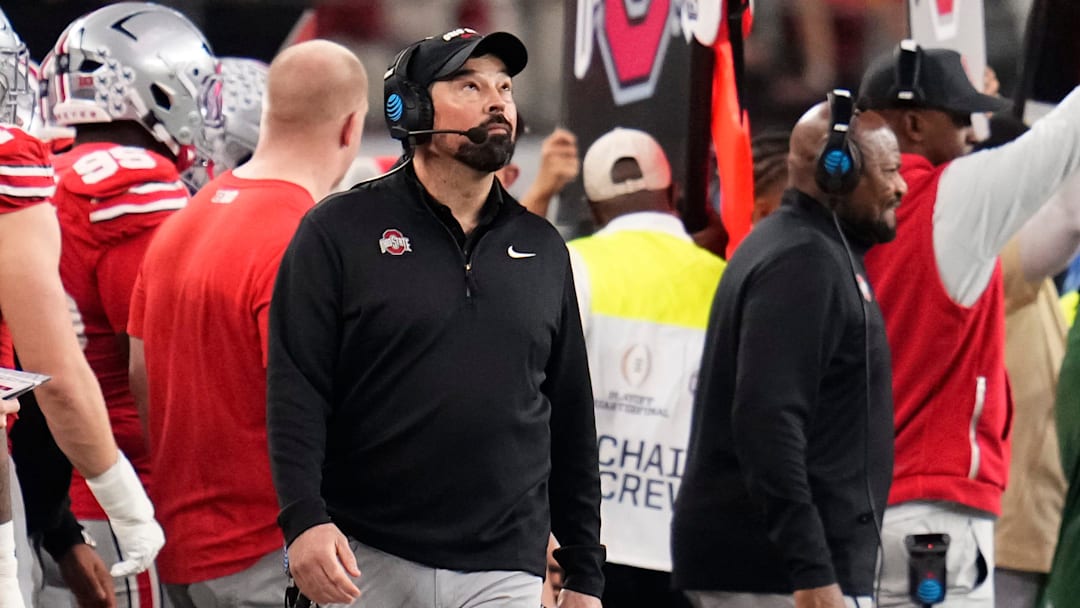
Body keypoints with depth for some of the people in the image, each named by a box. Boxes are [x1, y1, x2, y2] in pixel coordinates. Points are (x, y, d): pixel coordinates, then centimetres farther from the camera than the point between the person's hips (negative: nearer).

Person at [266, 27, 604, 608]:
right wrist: (304, 518, -19)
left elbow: (571, 421, 16)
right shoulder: (340, 231, 2)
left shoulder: (543, 249, 14)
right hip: (364, 560, -3)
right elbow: (295, 390, -6)